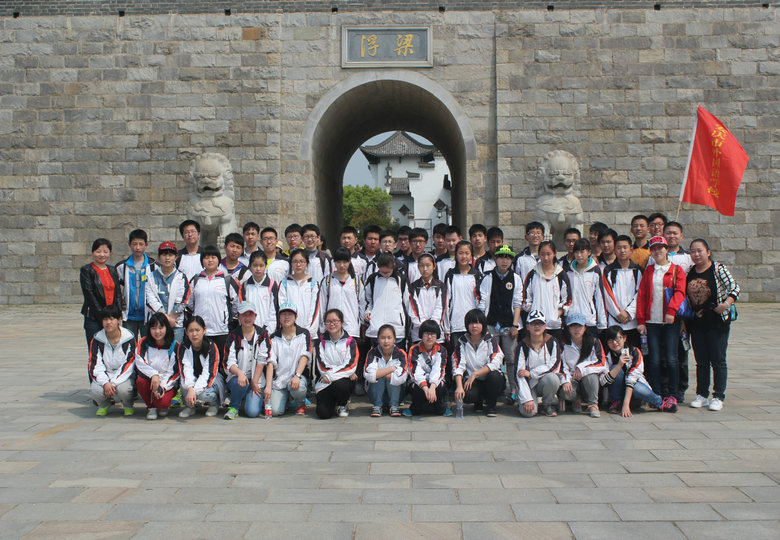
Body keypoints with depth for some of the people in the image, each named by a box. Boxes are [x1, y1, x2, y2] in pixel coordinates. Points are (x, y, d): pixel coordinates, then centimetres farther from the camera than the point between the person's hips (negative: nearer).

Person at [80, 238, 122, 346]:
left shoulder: (113, 270, 15)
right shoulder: (86, 270, 0)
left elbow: (118, 293, 12)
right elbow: (89, 295, -8)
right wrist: (102, 315, -12)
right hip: (93, 318, -4)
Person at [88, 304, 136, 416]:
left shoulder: (129, 338, -9)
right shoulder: (97, 339, -3)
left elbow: (128, 365, -13)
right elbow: (94, 366, -7)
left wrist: (113, 383, -23)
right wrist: (105, 383, -25)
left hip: (123, 376, -2)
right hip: (104, 376, 2)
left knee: (123, 389, -35)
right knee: (95, 390, -30)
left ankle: (128, 405, 4)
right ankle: (103, 405, 9)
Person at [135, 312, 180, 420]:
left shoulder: (174, 345, -4)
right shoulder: (144, 343, 2)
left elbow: (175, 371, -6)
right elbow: (140, 362, -11)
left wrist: (163, 386, -19)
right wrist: (153, 374, -27)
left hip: (168, 383, -2)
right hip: (149, 379, 3)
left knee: (162, 402, -31)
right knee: (141, 381, -33)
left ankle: (163, 407, 10)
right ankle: (151, 407, -5)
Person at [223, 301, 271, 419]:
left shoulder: (262, 334, 0)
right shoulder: (234, 336, 0)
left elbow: (262, 361, -4)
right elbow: (229, 362, -8)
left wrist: (255, 382, -10)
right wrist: (240, 373, -28)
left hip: (257, 379, 0)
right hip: (237, 376, 0)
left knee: (253, 412, -18)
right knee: (240, 383, -37)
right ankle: (233, 407, -8)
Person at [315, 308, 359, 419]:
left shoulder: (350, 341, 1)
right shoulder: (322, 340, 6)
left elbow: (351, 365, -9)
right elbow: (322, 365, -3)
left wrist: (331, 376, -15)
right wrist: (345, 372, -10)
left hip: (345, 380, -1)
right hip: (326, 382, 1)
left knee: (339, 384, -38)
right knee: (323, 413, -21)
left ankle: (343, 405, -2)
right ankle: (334, 403, 18)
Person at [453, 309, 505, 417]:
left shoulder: (490, 340, -3)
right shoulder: (462, 342, 1)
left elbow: (495, 363, -16)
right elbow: (458, 367, -8)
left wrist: (474, 374, -23)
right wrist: (459, 386, -24)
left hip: (490, 381, 0)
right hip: (472, 381, 1)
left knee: (494, 375, -35)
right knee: (466, 395, -32)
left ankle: (491, 405, -7)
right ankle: (479, 400, 8)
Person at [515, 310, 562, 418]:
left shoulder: (552, 342, -3)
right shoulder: (522, 346, -6)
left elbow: (554, 366, -13)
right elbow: (519, 374, -12)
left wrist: (530, 373, -19)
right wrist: (527, 399, -21)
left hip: (547, 383, 1)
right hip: (529, 384, -1)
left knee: (551, 378, -34)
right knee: (528, 412, -25)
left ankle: (547, 405, -6)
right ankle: (521, 402, 13)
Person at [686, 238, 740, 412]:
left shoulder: (718, 269, -6)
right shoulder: (689, 272, 7)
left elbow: (734, 287, -11)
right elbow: (685, 297, 14)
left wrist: (727, 303, -25)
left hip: (717, 321, -4)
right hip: (696, 323, 5)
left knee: (718, 361, 1)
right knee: (701, 361, 11)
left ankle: (718, 397, 8)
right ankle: (702, 395, 19)